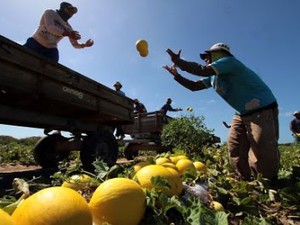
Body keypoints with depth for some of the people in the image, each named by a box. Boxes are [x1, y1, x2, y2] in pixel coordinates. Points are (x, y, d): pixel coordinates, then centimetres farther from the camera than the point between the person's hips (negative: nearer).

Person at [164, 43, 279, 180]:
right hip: (243, 113, 9)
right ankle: (245, 180, 19)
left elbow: (202, 71, -31)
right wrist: (176, 75, 3)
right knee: (234, 148, 7)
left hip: (262, 110, -9)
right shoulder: (213, 77, 12)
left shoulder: (228, 61, -16)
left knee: (262, 153, -11)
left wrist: (178, 61, -22)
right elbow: (194, 86, 12)